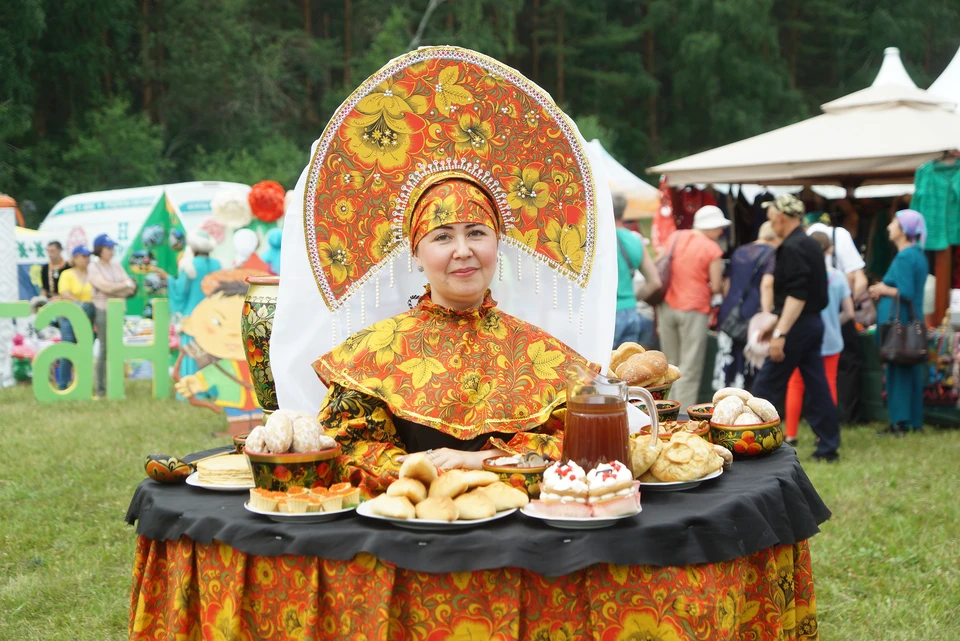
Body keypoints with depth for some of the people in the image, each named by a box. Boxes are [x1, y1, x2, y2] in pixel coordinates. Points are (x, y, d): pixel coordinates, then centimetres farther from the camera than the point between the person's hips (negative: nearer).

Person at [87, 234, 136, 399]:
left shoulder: (117, 266, 15)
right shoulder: (93, 268, 0)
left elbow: (131, 288, 7)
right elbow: (105, 287, -13)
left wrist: (114, 289, -10)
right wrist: (125, 285, -3)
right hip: (102, 311, -5)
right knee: (104, 350, -5)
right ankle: (100, 390, 0)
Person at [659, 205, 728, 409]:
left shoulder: (675, 237, 7)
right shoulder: (712, 249, -9)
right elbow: (716, 287, -8)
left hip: (668, 306, 6)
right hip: (693, 310, -6)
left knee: (671, 364, 14)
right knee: (690, 369, -1)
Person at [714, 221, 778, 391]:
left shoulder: (739, 251, 18)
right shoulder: (772, 253, -3)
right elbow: (767, 284, -17)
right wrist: (766, 316, -19)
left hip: (729, 314, 6)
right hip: (752, 316, -6)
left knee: (726, 360, 7)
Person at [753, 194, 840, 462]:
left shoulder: (792, 249, -16)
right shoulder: (810, 245, 15)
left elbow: (796, 296, -24)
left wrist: (780, 334, -26)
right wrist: (775, 323, 27)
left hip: (797, 326, -10)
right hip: (813, 323, 10)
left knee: (766, 387, -2)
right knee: (816, 386, 10)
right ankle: (828, 447, 13)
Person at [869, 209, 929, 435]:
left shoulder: (904, 257, -15)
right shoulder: (919, 255, 14)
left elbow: (906, 293, -21)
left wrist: (883, 290, -7)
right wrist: (884, 290, 11)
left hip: (897, 321, -9)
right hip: (913, 320, 9)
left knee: (898, 370, -4)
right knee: (912, 371, 11)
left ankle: (900, 423, -2)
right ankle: (914, 421, 17)